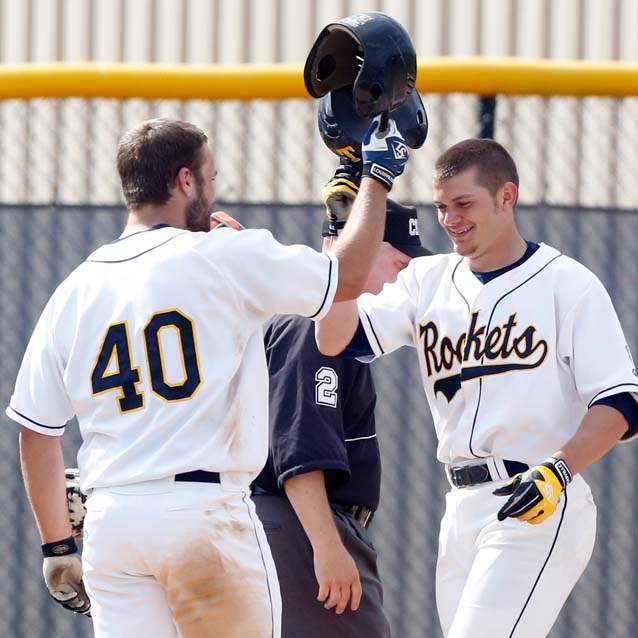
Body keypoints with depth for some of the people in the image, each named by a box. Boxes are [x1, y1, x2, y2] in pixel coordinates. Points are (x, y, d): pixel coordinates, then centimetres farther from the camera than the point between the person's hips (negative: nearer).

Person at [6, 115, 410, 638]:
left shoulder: (74, 291, 10)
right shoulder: (225, 258, -4)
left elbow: (36, 432, 12)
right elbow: (348, 277, 7)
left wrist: (58, 546, 20)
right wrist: (377, 176, 21)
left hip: (110, 517, 4)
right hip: (204, 512, -4)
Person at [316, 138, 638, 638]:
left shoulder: (569, 284, -3)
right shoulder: (427, 281, 12)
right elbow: (336, 338, 0)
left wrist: (560, 469, -24)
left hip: (543, 504, -7)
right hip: (462, 504, 7)